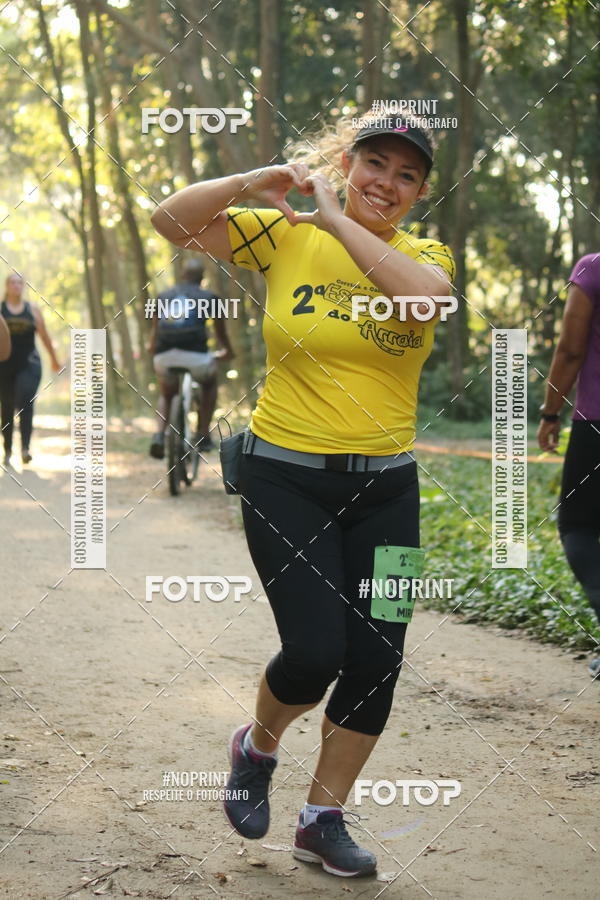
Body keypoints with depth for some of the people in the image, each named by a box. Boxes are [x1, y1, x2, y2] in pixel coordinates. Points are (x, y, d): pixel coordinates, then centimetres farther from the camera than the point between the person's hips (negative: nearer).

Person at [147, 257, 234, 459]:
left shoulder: (164, 296, 19)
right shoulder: (208, 298, 11)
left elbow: (154, 329, 28)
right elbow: (220, 331, 23)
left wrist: (153, 348, 50)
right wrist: (227, 351, 44)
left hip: (164, 357, 2)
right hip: (194, 356, -2)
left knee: (166, 395, 31)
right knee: (210, 383, 31)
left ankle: (159, 436, 4)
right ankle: (202, 436, 21)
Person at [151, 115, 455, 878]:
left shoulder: (424, 254, 3)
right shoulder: (285, 237, -1)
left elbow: (425, 292, -22)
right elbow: (170, 220, -5)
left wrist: (337, 218, -17)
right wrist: (257, 183, -17)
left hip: (385, 486, 3)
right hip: (287, 478, -3)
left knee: (377, 657, 4)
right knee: (315, 651, -12)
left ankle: (323, 819, 24)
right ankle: (257, 747, 24)